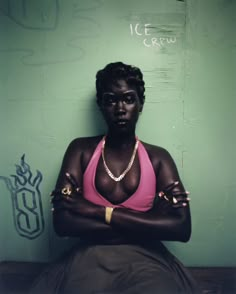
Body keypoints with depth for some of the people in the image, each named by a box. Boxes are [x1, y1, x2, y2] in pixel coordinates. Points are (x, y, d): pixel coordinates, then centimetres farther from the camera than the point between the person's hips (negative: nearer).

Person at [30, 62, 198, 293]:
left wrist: (102, 212, -14)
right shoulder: (81, 150, 2)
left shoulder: (158, 158, 3)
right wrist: (145, 224, -13)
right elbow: (62, 222, -10)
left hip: (145, 258, 1)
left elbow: (181, 228, -10)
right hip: (91, 257, 0)